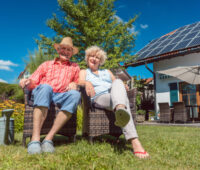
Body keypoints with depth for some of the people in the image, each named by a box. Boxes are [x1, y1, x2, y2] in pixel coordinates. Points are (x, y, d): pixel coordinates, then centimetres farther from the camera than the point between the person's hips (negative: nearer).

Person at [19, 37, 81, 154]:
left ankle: (49, 138, -35)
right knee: (45, 87, -37)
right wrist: (27, 82, -5)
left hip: (62, 96, 1)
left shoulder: (75, 67, 29)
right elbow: (33, 83, 18)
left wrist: (74, 84, -5)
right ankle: (35, 139, -43)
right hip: (42, 93, 0)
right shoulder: (47, 64, 27)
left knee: (75, 94, -34)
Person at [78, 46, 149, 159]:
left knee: (118, 82, -35)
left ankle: (120, 110, -69)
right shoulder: (84, 72, 26)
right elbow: (80, 82, 1)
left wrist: (123, 86, 0)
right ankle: (135, 142, -61)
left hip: (116, 97, 3)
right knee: (124, 99, -37)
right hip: (99, 98, -3)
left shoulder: (107, 72, 36)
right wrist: (87, 83, -26)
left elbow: (119, 83, 28)